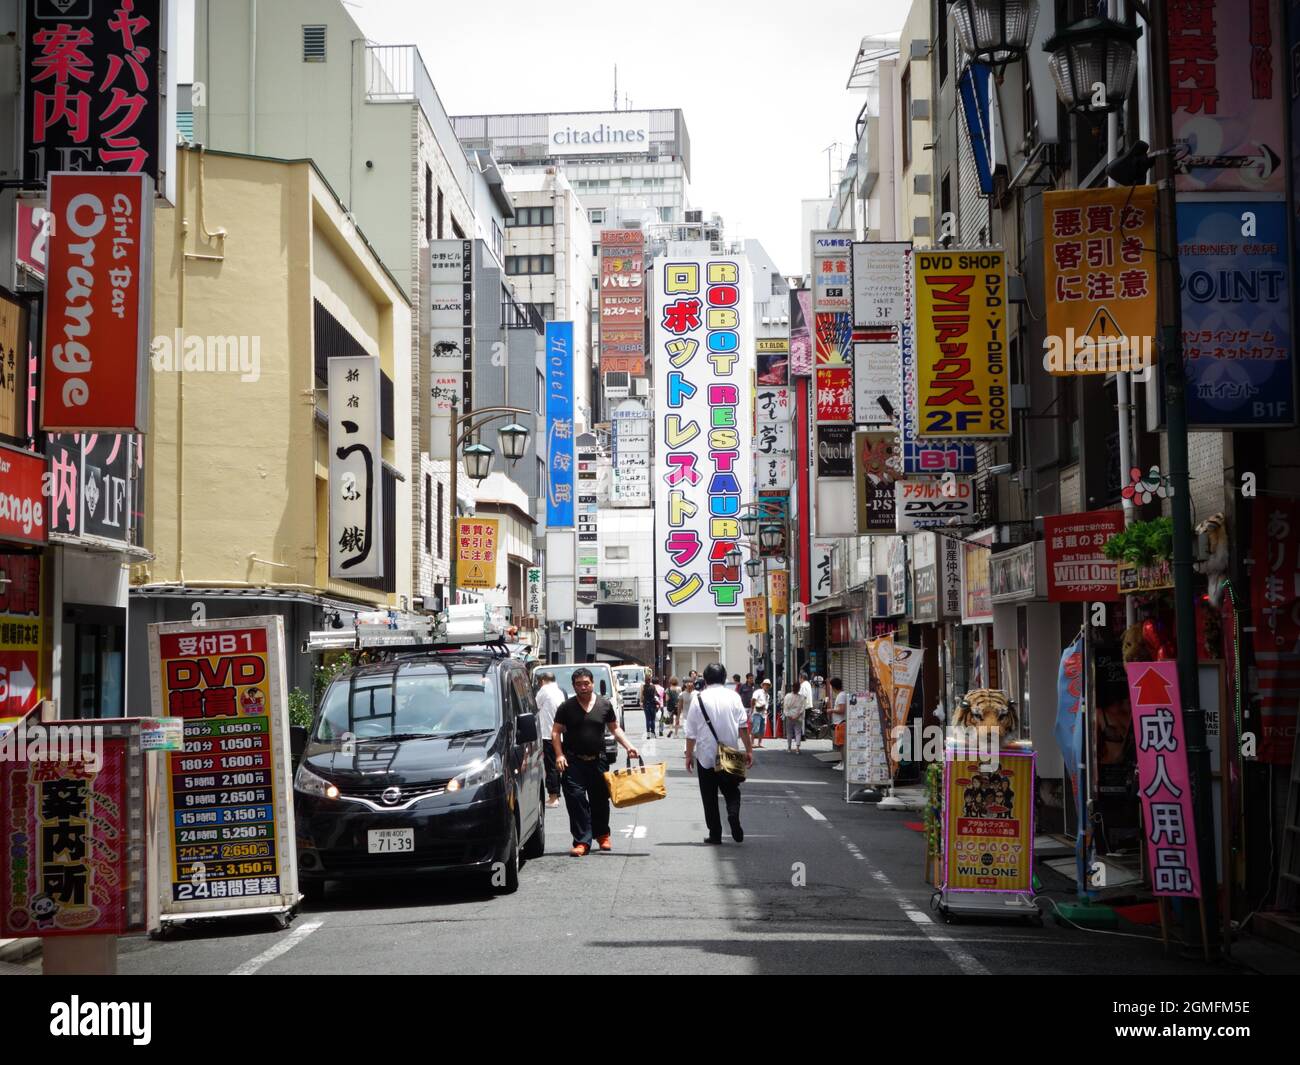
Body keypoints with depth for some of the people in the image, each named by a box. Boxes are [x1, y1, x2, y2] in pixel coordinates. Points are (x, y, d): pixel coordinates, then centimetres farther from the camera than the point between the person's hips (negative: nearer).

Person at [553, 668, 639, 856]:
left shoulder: (605, 704, 6)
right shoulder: (567, 707, 0)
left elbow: (615, 728, 14)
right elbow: (556, 732, 1)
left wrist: (629, 747, 1)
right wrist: (559, 755, -12)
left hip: (598, 761, 2)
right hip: (573, 762, -2)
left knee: (600, 800, 12)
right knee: (576, 800, -10)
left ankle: (602, 835, 32)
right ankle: (582, 842, -9)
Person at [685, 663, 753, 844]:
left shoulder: (699, 699, -4)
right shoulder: (733, 697, -1)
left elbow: (691, 732, -3)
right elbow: (743, 726, -4)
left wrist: (689, 755, 6)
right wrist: (749, 749, 3)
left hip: (706, 756, -1)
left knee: (710, 798, 8)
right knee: (732, 792, 14)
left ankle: (715, 834, 7)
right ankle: (733, 814, -15)